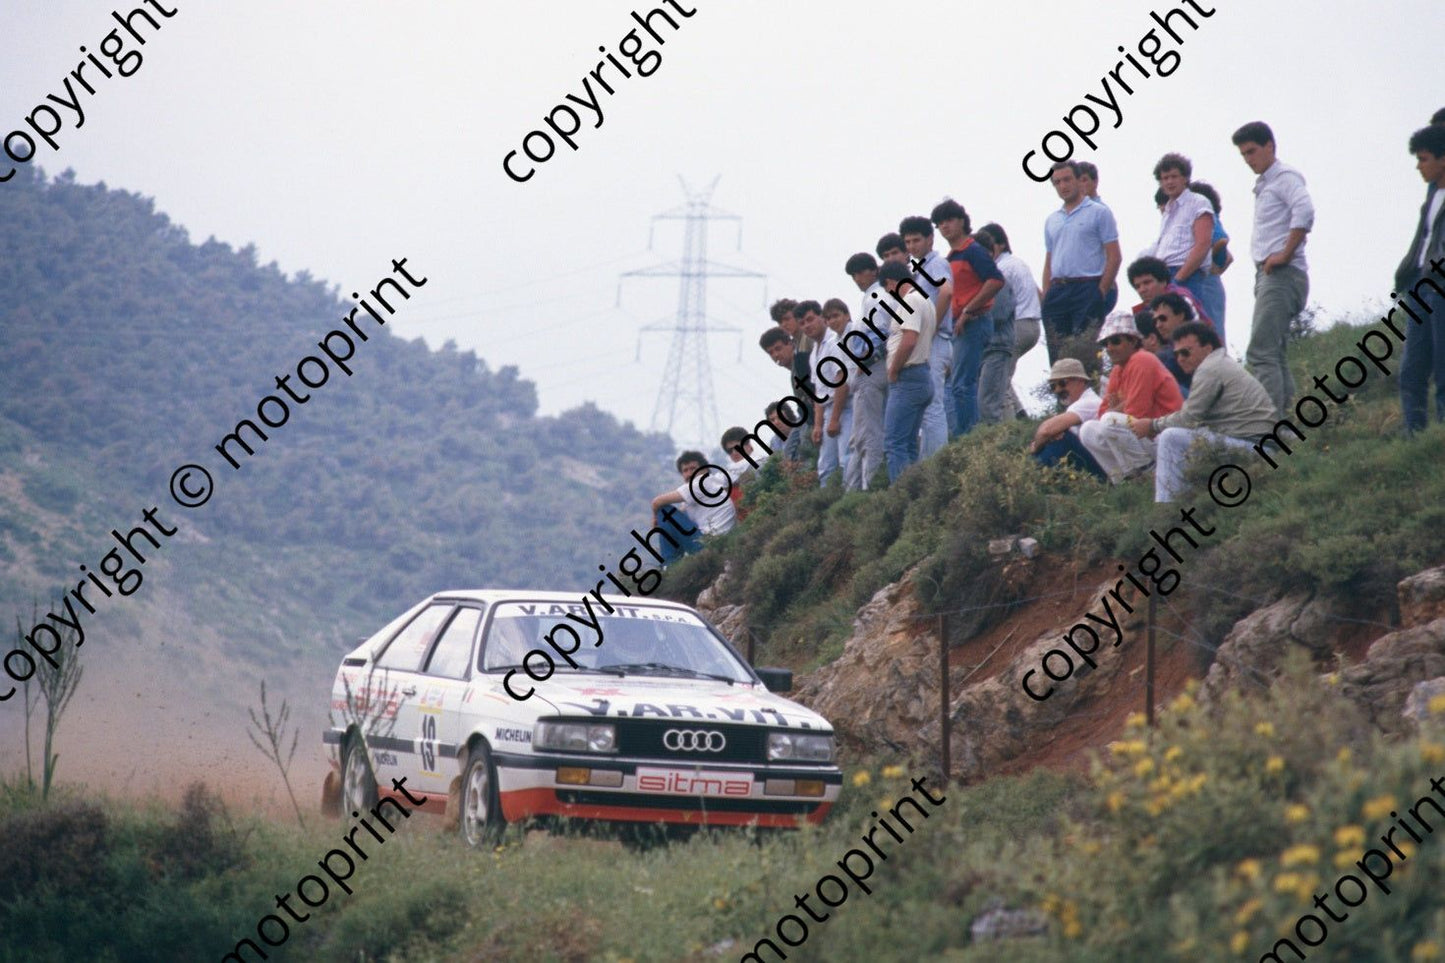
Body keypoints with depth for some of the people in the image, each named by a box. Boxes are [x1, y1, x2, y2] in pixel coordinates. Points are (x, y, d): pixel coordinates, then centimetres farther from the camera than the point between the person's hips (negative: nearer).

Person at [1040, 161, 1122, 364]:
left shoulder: (1099, 213, 2)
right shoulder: (1052, 220, 20)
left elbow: (1114, 257, -3)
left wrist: (1100, 293, -10)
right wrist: (1045, 298, 10)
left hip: (1087, 288, -6)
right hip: (1057, 291, 6)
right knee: (1057, 354, 2)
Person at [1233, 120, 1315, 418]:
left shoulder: (1285, 177, -7)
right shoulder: (1263, 184, 23)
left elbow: (1304, 212, -25)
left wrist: (1285, 255, -21)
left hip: (1282, 275, -11)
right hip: (1268, 277, 11)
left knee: (1261, 354, -18)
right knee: (1275, 357, 10)